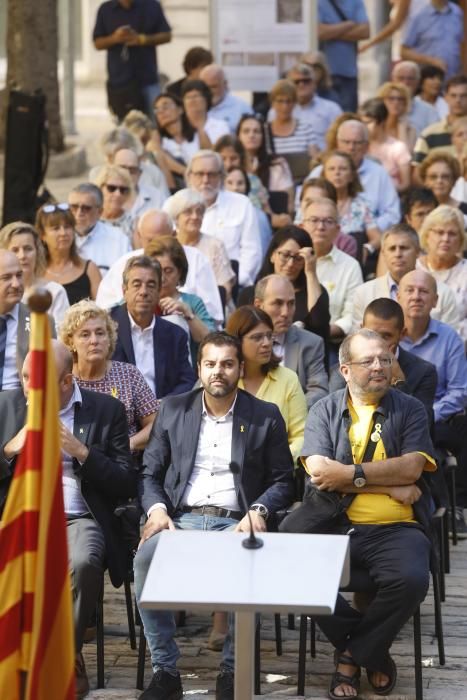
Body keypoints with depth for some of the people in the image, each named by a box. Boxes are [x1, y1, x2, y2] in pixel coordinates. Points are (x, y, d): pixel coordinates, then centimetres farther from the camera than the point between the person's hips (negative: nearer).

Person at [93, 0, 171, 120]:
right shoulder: (105, 10, 6)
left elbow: (167, 35, 3)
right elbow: (98, 43, 8)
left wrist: (142, 39, -12)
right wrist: (114, 38, -13)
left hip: (148, 78, -1)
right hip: (119, 80, 1)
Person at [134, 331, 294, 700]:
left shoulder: (266, 416, 10)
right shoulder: (174, 410, 14)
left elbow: (282, 480, 9)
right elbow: (150, 473, 15)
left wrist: (258, 511, -11)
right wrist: (157, 509, -6)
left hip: (235, 522, -2)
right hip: (181, 518, 2)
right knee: (146, 557, -32)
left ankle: (232, 670, -19)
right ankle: (165, 670, -23)